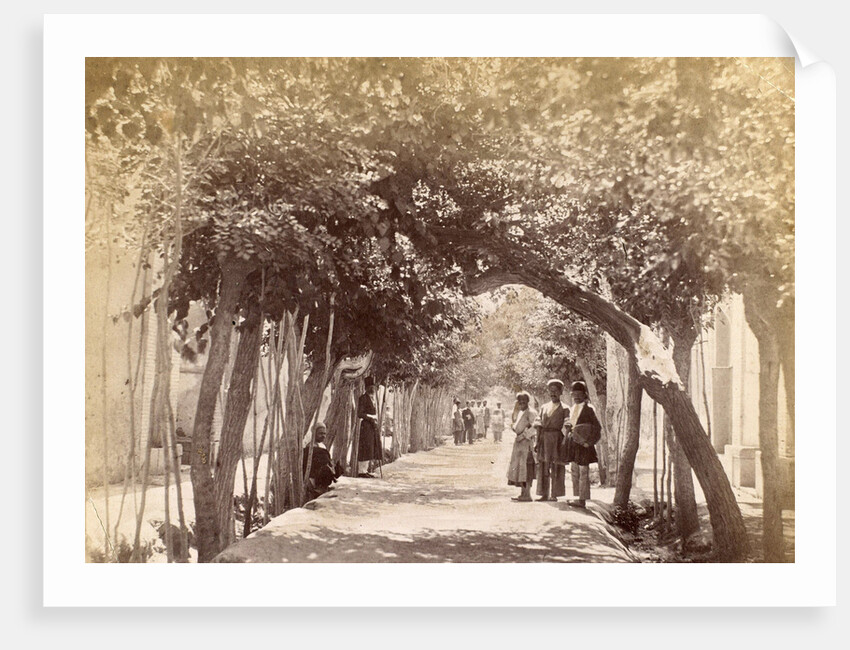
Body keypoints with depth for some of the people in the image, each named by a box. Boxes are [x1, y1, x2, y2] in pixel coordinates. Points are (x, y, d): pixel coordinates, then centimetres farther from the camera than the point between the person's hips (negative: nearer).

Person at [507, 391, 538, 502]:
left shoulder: (531, 413, -10)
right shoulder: (519, 413, 17)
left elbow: (533, 428, -19)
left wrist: (523, 435, -20)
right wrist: (513, 426, 7)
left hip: (526, 442, -9)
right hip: (519, 442, 9)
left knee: (526, 469, -9)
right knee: (518, 468, 11)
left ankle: (527, 494, -8)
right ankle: (522, 493, 17)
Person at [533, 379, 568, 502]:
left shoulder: (564, 409, 2)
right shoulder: (544, 407, 16)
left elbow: (566, 427, -6)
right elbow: (538, 424, 14)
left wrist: (564, 441, -17)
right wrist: (537, 441, 6)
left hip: (556, 439, -4)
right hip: (544, 438, 4)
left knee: (556, 467, -2)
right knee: (543, 466, 4)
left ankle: (554, 495, 3)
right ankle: (544, 494, 8)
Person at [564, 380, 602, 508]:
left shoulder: (588, 409, -9)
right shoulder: (573, 409, 13)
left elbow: (597, 427, -10)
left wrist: (589, 442, -13)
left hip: (583, 444, -8)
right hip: (573, 443, 8)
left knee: (583, 471, -4)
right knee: (574, 471, 12)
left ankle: (582, 499, -2)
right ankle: (577, 497, 20)